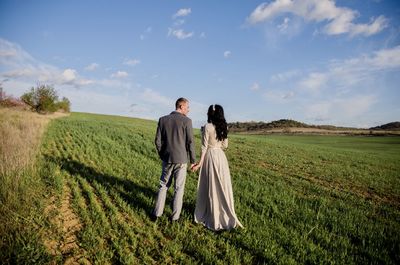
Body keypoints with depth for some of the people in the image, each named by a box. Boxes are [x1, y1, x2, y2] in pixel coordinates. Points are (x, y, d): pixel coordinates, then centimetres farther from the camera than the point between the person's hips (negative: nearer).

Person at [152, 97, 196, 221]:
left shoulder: (162, 120, 0)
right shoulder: (186, 121, -11)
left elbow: (158, 140, 1)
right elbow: (190, 142, -12)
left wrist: (162, 155, 15)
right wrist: (193, 160, -3)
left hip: (167, 159, 3)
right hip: (181, 159, -3)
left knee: (163, 185, 18)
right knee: (179, 188, 9)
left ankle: (157, 213, 21)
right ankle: (175, 216, 17)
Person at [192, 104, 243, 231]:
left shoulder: (207, 127, -12)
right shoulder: (223, 127, 5)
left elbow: (204, 146, -13)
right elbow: (225, 145, 10)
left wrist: (200, 162, -10)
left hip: (210, 156, -5)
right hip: (220, 156, 5)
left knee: (210, 186, 7)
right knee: (222, 185, 13)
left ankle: (213, 216, 18)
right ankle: (225, 214, 23)